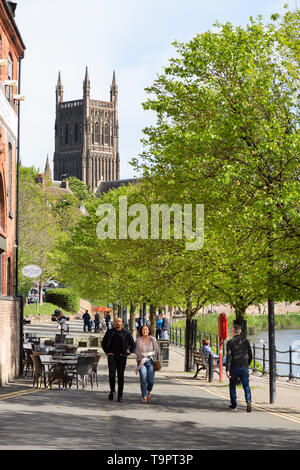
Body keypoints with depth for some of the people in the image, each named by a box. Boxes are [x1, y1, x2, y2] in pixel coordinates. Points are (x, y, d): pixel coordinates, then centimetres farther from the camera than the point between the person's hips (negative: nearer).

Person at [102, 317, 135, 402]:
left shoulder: (127, 333, 8)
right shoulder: (109, 332, 11)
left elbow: (133, 345, 14)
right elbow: (103, 343, 18)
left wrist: (128, 352, 0)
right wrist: (107, 352, 5)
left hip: (122, 357, 0)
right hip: (112, 356, 0)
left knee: (120, 376, -1)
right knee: (111, 375, -11)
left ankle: (120, 395, 6)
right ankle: (112, 390, 14)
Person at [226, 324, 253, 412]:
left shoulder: (230, 342, -5)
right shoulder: (245, 341, 4)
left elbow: (229, 356, -12)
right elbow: (250, 355, 9)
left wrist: (227, 370, -14)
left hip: (234, 367, -2)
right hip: (244, 367, 2)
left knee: (232, 386, 14)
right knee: (246, 386, 3)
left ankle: (234, 405, 18)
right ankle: (248, 401, -20)